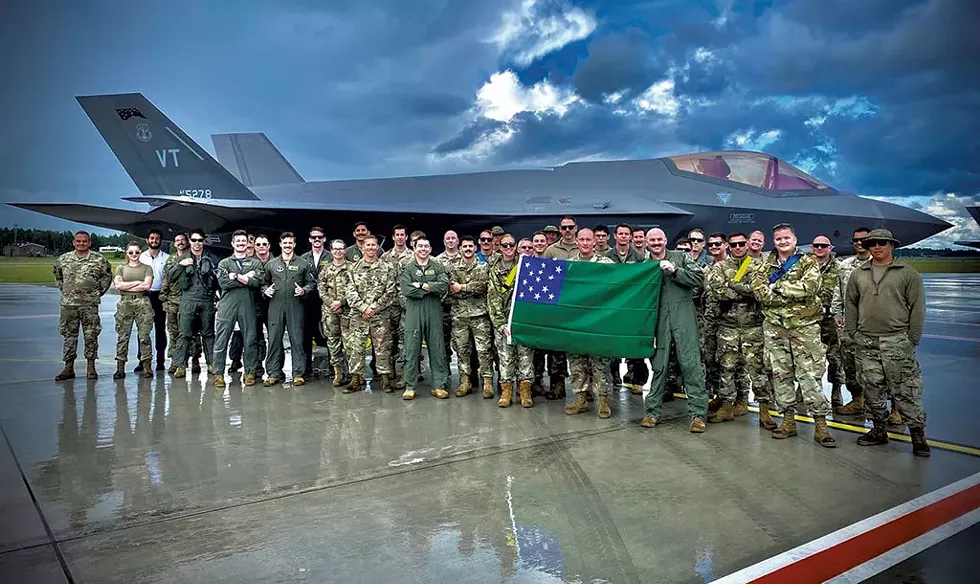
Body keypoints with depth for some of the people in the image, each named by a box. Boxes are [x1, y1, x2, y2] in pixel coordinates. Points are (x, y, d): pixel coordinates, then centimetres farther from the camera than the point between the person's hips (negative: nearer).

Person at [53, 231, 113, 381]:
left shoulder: (99, 259, 0)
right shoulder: (63, 259, 7)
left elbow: (107, 276, 9)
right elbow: (57, 274, 23)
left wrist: (99, 291, 3)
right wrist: (63, 289, 14)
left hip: (90, 304, -2)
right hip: (68, 303, 2)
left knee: (91, 336, 0)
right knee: (69, 335, 6)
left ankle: (91, 367, 8)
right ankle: (69, 367, 12)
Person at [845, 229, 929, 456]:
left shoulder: (908, 273, 2)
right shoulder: (858, 274, 12)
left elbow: (917, 308, 0)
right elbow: (850, 305, 15)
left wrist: (912, 339, -4)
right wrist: (852, 332, 7)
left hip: (896, 341, -4)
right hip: (865, 343, 4)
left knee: (905, 391, -3)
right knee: (872, 390, 9)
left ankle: (918, 435, 8)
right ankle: (879, 430, 22)